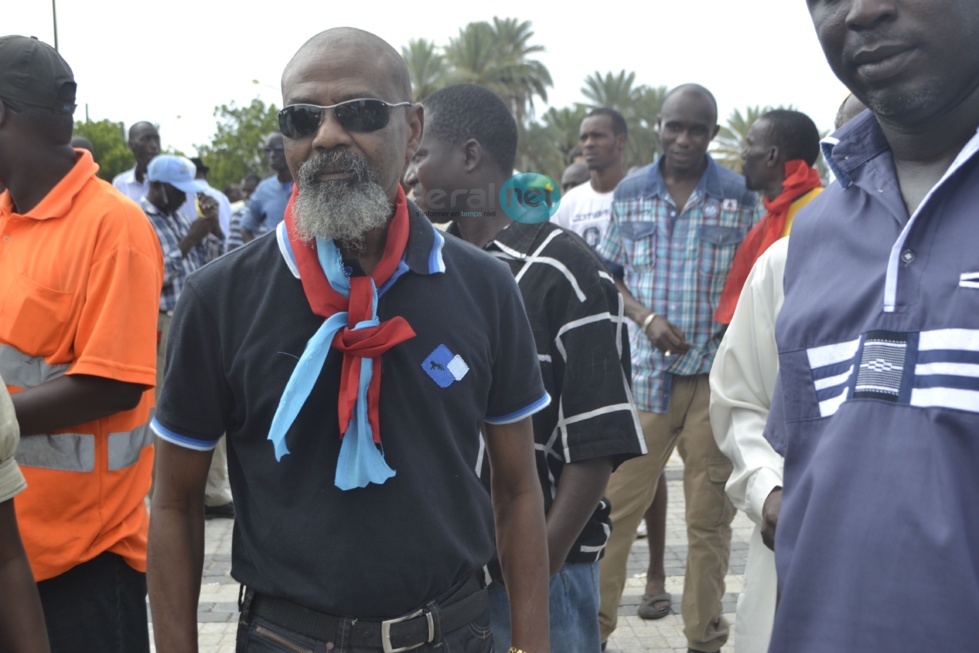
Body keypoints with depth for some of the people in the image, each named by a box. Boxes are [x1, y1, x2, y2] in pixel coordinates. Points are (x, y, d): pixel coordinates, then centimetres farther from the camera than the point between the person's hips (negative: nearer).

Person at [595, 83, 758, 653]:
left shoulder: (740, 198, 2)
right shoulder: (630, 194, 7)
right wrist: (646, 317, -8)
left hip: (714, 375, -1)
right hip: (643, 372, 1)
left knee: (710, 514, 6)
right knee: (616, 504, 1)